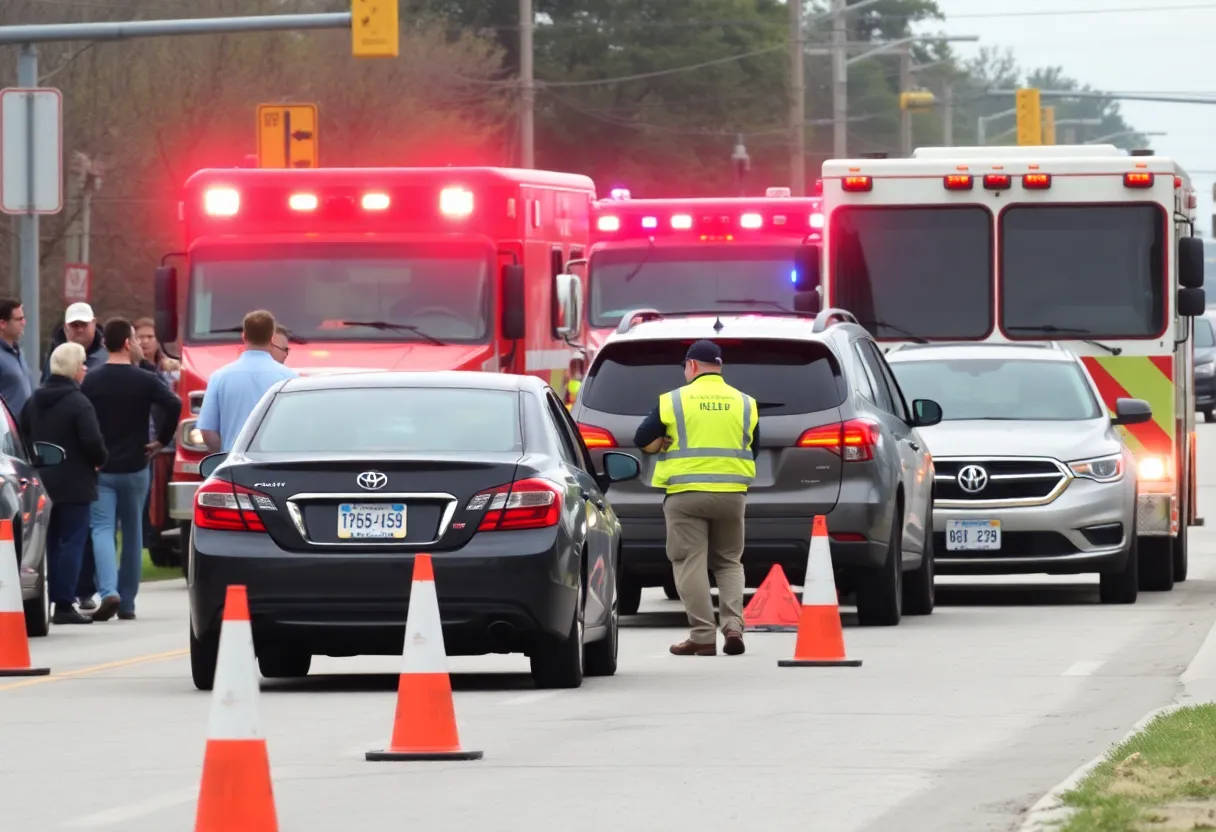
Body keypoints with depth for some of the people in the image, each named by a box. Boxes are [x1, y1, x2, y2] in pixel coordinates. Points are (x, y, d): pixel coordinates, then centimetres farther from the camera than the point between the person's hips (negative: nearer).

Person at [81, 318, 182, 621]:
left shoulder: (91, 381, 0)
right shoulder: (145, 380, -5)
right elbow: (173, 405, -20)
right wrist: (162, 440, -7)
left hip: (100, 468, 0)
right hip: (134, 468, 0)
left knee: (102, 529, -4)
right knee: (132, 533, 12)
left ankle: (108, 591, -27)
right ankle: (127, 603, 15)